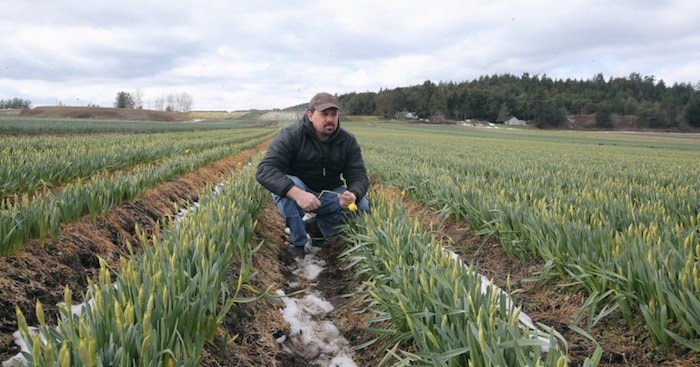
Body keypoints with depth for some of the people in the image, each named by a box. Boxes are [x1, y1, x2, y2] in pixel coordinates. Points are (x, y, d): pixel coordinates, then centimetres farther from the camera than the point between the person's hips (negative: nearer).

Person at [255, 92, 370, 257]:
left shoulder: (348, 141, -8)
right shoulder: (291, 136, -20)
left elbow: (359, 176, -10)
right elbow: (264, 170, -31)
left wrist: (353, 195, -37)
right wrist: (297, 194, -47)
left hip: (330, 196, 3)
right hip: (295, 196, -3)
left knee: (362, 205, -20)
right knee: (289, 183, -36)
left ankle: (322, 227, 7)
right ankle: (298, 243, -18)